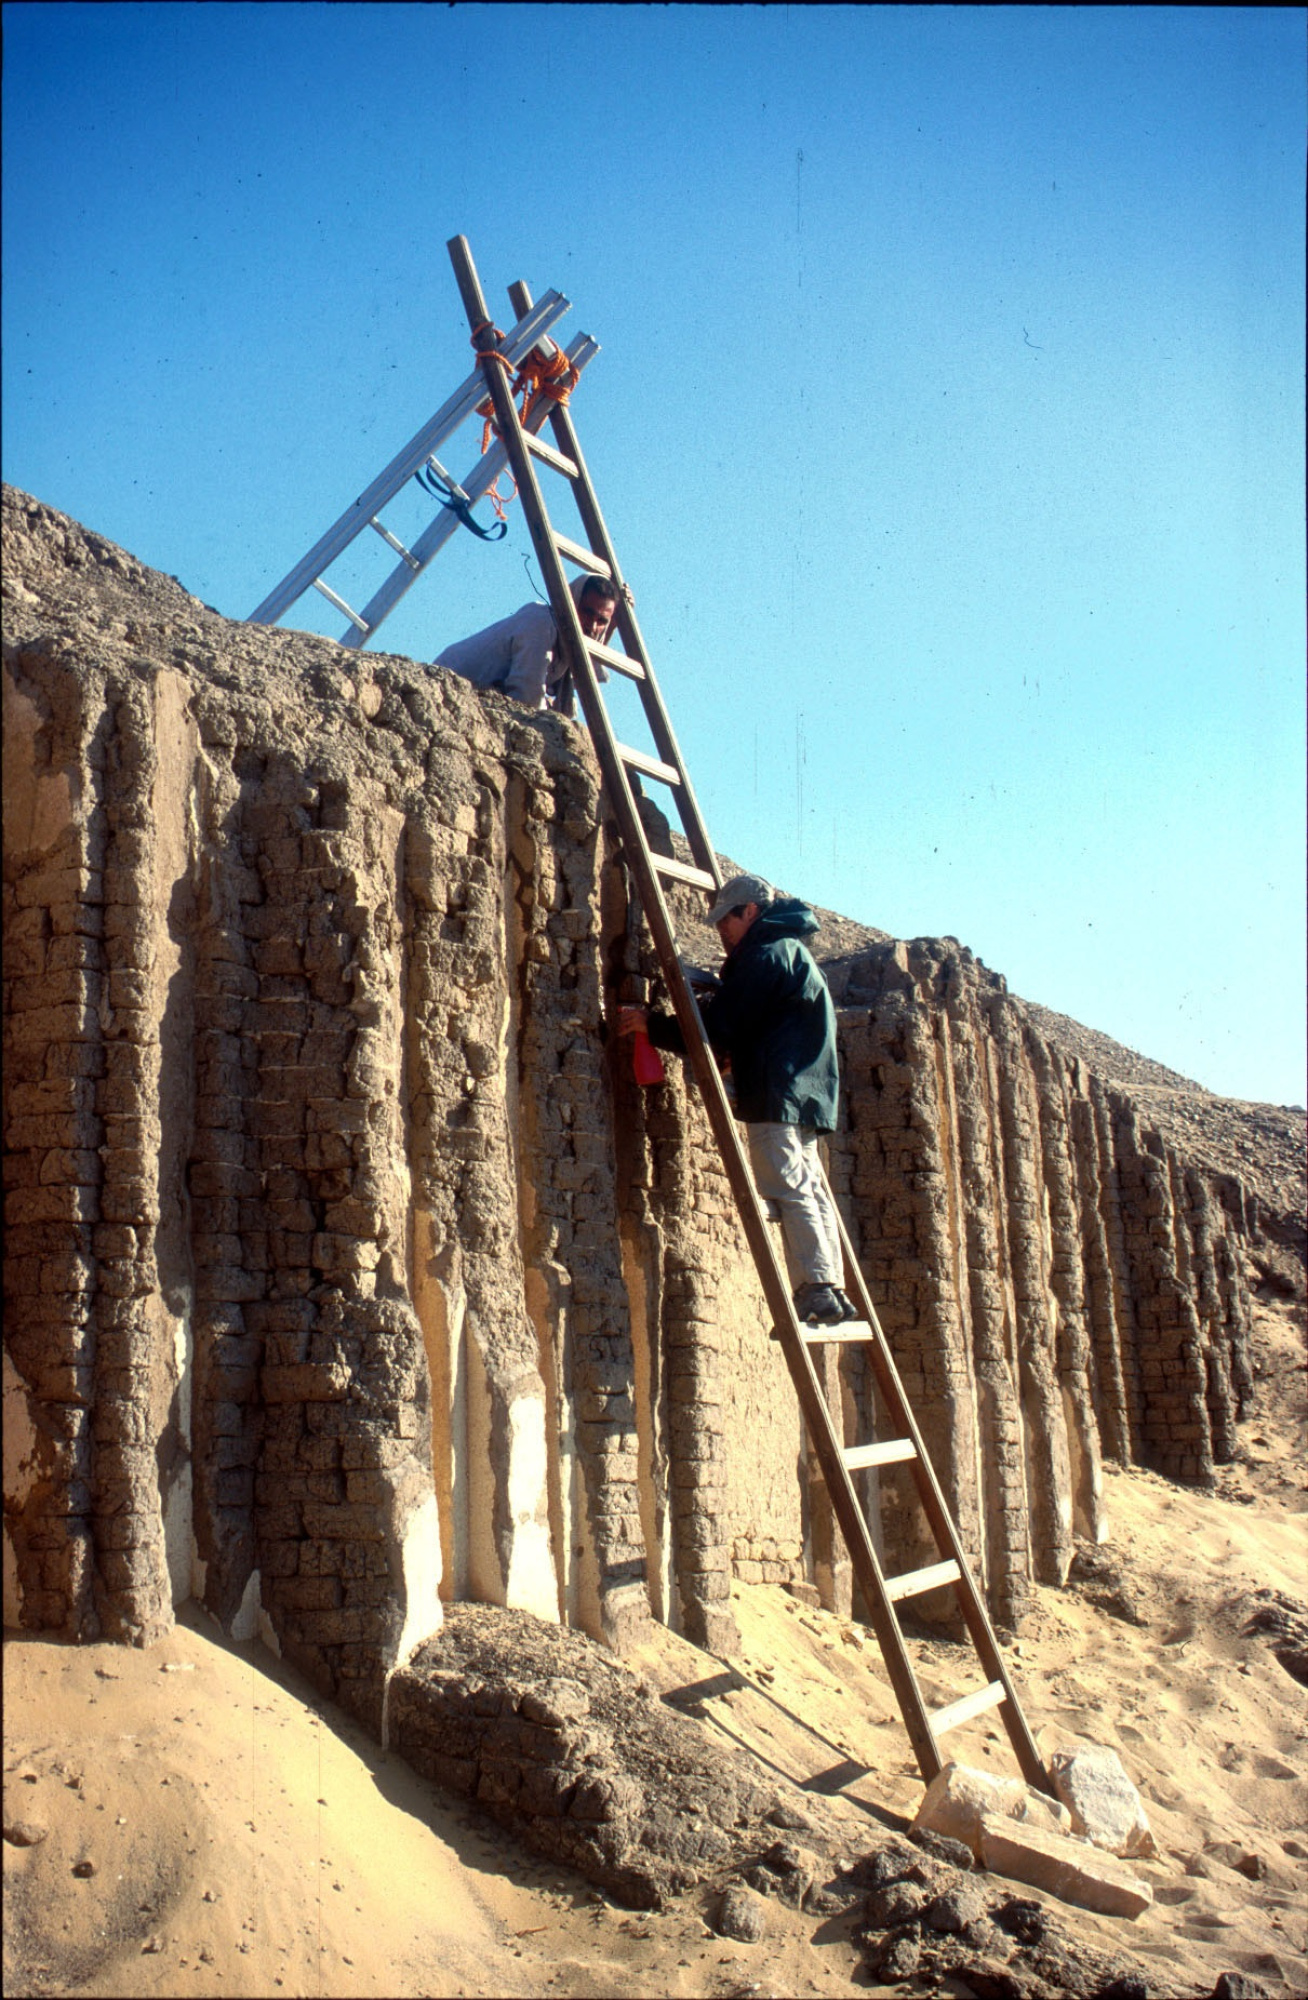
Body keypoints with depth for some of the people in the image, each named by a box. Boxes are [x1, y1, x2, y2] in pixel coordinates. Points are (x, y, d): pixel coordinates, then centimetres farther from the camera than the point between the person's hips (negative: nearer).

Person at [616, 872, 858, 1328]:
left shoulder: (768, 953, -8)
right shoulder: (790, 951, 25)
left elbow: (719, 1026, -11)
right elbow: (735, 1024, 28)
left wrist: (652, 1024, -2)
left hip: (777, 1093, -11)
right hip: (806, 1093, 11)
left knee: (788, 1189, -13)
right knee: (810, 1191, 8)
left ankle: (817, 1290, -18)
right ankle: (830, 1294, 7)